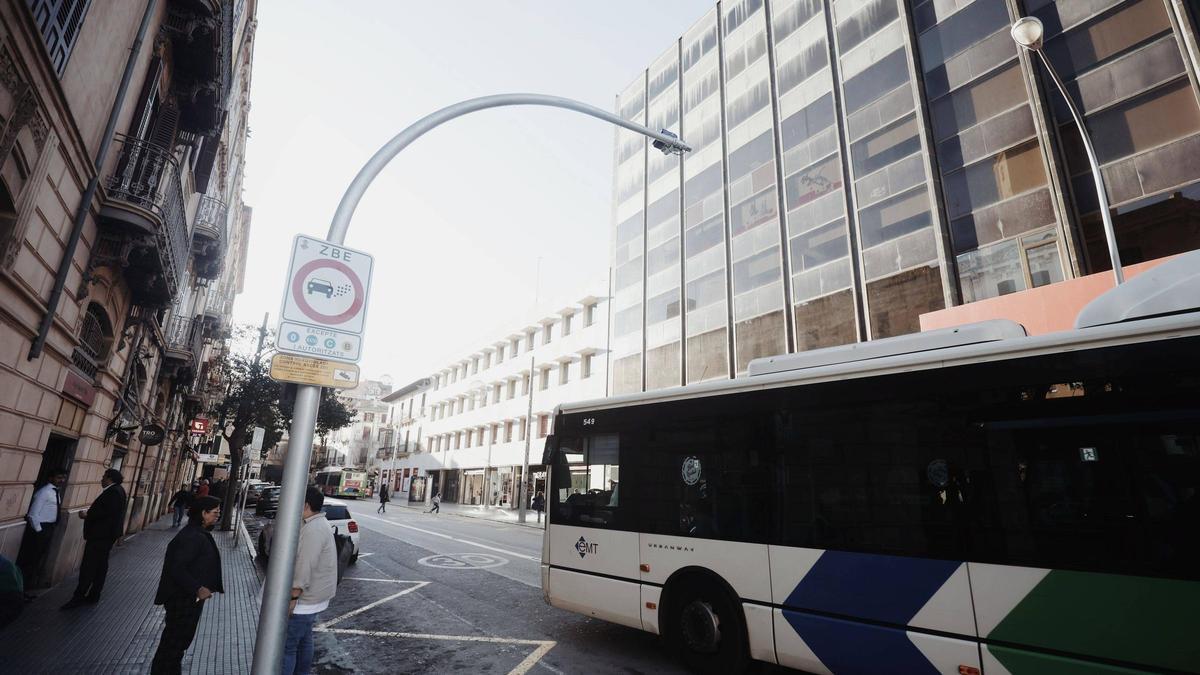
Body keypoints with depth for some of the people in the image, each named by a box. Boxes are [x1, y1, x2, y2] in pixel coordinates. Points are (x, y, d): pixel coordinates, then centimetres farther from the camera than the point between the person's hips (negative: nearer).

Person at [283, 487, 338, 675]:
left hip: (305, 598, -10)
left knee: (287, 645, -3)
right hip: (311, 596, 10)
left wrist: (293, 597, -22)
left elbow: (306, 566, -26)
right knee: (304, 640, 19)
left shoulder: (313, 529, -23)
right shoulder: (317, 524, 11)